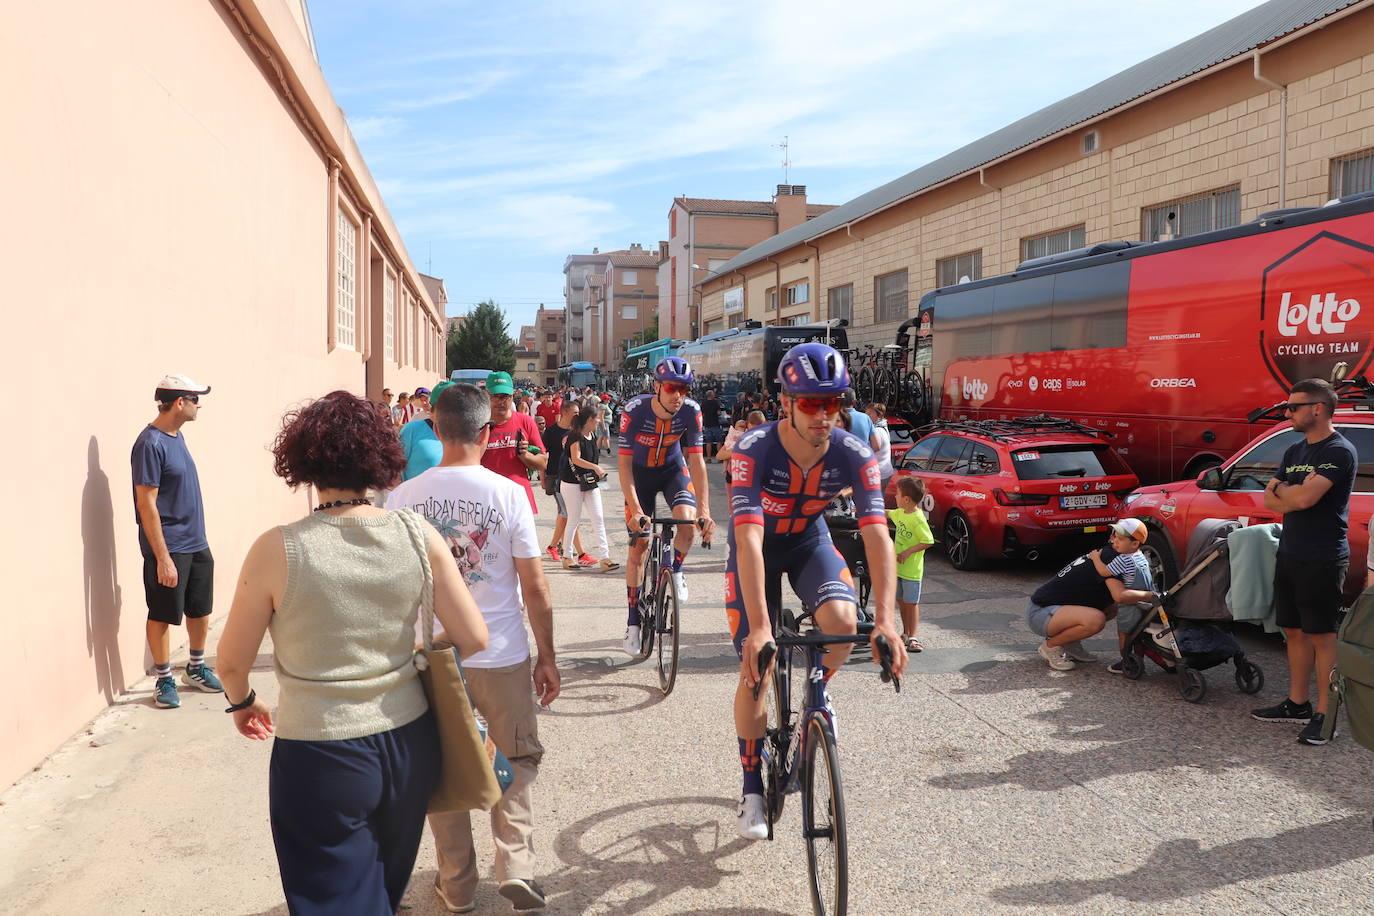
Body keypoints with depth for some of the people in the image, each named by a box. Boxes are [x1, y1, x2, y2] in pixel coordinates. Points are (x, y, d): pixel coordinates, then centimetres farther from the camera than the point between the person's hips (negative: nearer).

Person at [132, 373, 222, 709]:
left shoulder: (177, 436, 8)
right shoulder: (150, 444, -18)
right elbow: (146, 505, -20)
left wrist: (198, 541, 19)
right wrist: (163, 557, -21)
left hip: (197, 543, 8)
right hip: (169, 547, -8)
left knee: (201, 609, 16)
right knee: (163, 615, 5)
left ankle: (196, 668, 33)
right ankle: (164, 680, 18)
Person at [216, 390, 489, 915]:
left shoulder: (277, 550, -16)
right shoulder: (418, 536, -9)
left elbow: (232, 661, -4)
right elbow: (473, 638, -6)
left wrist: (242, 701, 17)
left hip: (320, 758, -3)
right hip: (409, 743, 4)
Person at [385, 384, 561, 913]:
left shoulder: (404, 497, -6)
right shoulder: (506, 493, -11)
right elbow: (534, 587, -8)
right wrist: (548, 657, 3)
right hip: (503, 656, -1)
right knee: (516, 760, 19)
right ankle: (515, 865, 8)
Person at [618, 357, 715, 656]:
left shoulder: (691, 412, -24)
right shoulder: (634, 411, -29)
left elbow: (696, 462, -22)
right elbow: (625, 463, -26)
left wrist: (705, 511, -30)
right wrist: (635, 510, -36)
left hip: (673, 469, 1)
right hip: (640, 473, -1)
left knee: (687, 519, -28)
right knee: (638, 546, -3)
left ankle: (676, 570, 5)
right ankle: (633, 623, 10)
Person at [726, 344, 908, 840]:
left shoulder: (853, 455, -25)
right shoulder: (754, 449, -33)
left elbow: (877, 535, -30)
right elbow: (749, 537, -41)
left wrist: (885, 620, -41)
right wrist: (759, 626, -49)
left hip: (809, 541, 2)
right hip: (756, 546, -2)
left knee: (843, 619, -28)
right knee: (756, 667, -6)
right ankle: (753, 785, 15)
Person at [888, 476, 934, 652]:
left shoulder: (918, 519, -20)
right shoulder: (900, 513, 6)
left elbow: (928, 541, -21)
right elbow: (888, 513, 28)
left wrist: (908, 551, -23)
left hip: (912, 569, -8)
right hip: (898, 567, 8)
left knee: (911, 603, -3)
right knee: (901, 600, 16)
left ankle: (913, 637, 2)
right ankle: (906, 633, 28)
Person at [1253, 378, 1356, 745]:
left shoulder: (1339, 451, -12)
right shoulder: (1294, 452, 15)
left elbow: (1303, 498, -23)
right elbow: (1270, 500, 10)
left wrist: (1282, 489, -2)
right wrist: (1298, 494, -9)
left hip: (1322, 562, -8)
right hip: (1289, 555, 8)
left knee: (1321, 635, -4)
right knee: (1295, 631, 13)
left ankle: (1325, 715, 2)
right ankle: (1298, 704, 23)